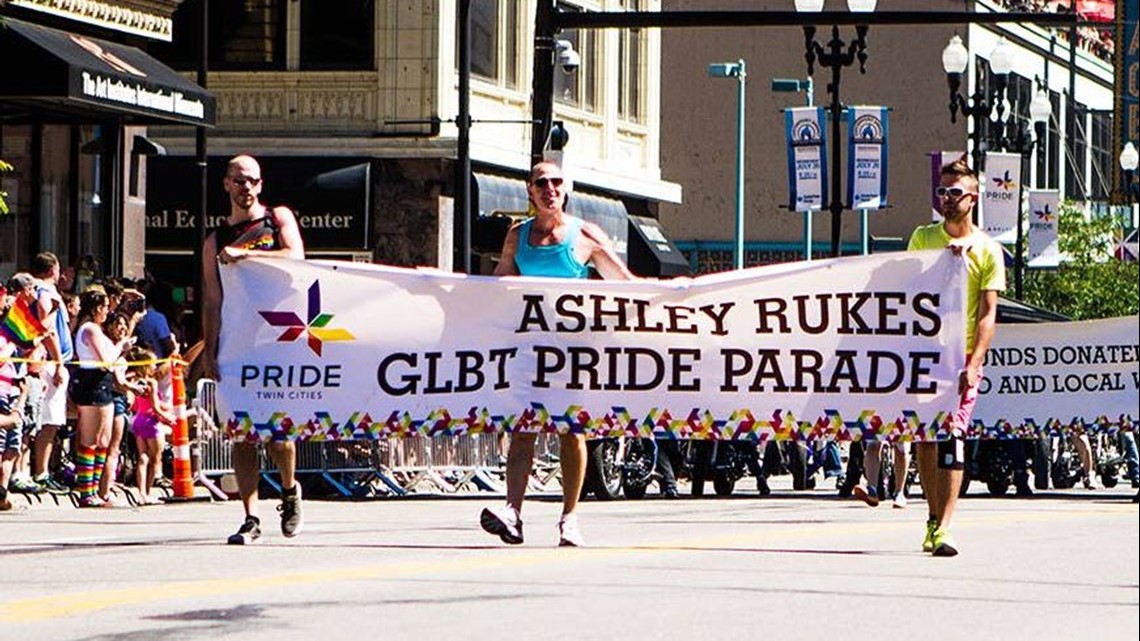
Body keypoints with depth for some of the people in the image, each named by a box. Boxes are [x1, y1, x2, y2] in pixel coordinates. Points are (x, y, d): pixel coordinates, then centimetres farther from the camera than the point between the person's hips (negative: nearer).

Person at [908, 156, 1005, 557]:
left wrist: (974, 363, -14)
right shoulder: (922, 238, 10)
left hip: (963, 355, -3)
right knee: (924, 437, 5)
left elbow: (988, 313, -4)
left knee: (953, 435, -13)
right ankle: (934, 518, 19)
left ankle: (943, 529, -19)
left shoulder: (987, 250, 1)